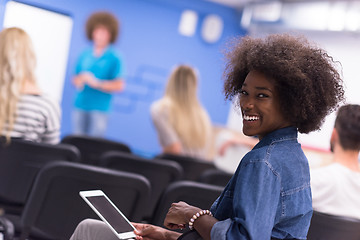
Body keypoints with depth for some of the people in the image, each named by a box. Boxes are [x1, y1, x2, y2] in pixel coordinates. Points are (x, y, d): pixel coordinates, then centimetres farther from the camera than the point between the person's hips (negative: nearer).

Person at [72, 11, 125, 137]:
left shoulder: (114, 58, -3)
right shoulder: (84, 55, 11)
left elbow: (119, 86, -9)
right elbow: (75, 79, 19)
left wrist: (96, 83, -14)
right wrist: (79, 81, -4)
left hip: (99, 108, -4)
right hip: (80, 106, 4)